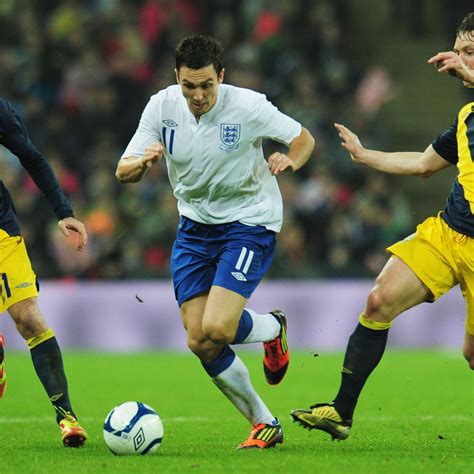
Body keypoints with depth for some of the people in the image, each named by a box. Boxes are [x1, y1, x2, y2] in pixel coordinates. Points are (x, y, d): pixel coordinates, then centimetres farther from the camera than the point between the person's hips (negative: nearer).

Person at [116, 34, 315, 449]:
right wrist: (143, 162, -32)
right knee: (199, 343, -4)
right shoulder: (162, 107, -8)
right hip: (194, 225, 5)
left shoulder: (248, 106, -18)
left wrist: (291, 161, -27)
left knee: (216, 329, -22)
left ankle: (273, 328, 14)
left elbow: (304, 138, -4)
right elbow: (123, 172, -8)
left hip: (249, 223, -5)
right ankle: (264, 424, 14)